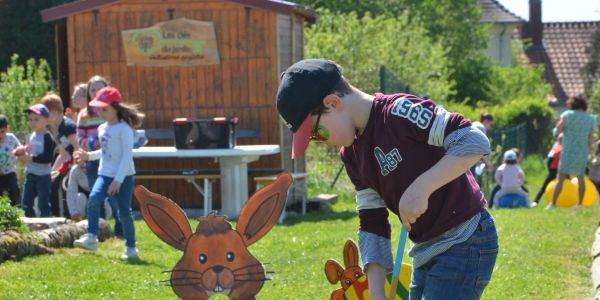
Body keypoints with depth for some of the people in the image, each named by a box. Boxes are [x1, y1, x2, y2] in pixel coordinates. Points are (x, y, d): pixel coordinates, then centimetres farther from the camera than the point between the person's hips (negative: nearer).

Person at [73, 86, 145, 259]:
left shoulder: (124, 129, -12)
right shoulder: (102, 129, 11)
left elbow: (127, 155, -16)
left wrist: (118, 180, -20)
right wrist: (89, 156, 8)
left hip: (124, 176, -6)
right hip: (105, 174, 6)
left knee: (124, 211, -2)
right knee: (94, 199, -20)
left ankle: (131, 247, 12)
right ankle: (91, 237, -19)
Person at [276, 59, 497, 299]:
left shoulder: (400, 113, -18)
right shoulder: (352, 153, 8)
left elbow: (475, 141, -23)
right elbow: (372, 225, 8)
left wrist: (420, 188, -27)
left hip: (464, 243, -9)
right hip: (427, 252, 9)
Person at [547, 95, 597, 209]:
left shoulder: (567, 115, -6)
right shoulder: (591, 119, 5)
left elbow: (557, 131, -6)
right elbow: (591, 139, 6)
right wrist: (587, 152, 15)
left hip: (568, 152, -3)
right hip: (582, 153, 3)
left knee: (560, 178, -2)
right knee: (580, 178, 15)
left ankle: (553, 203, -6)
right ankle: (580, 204, 15)